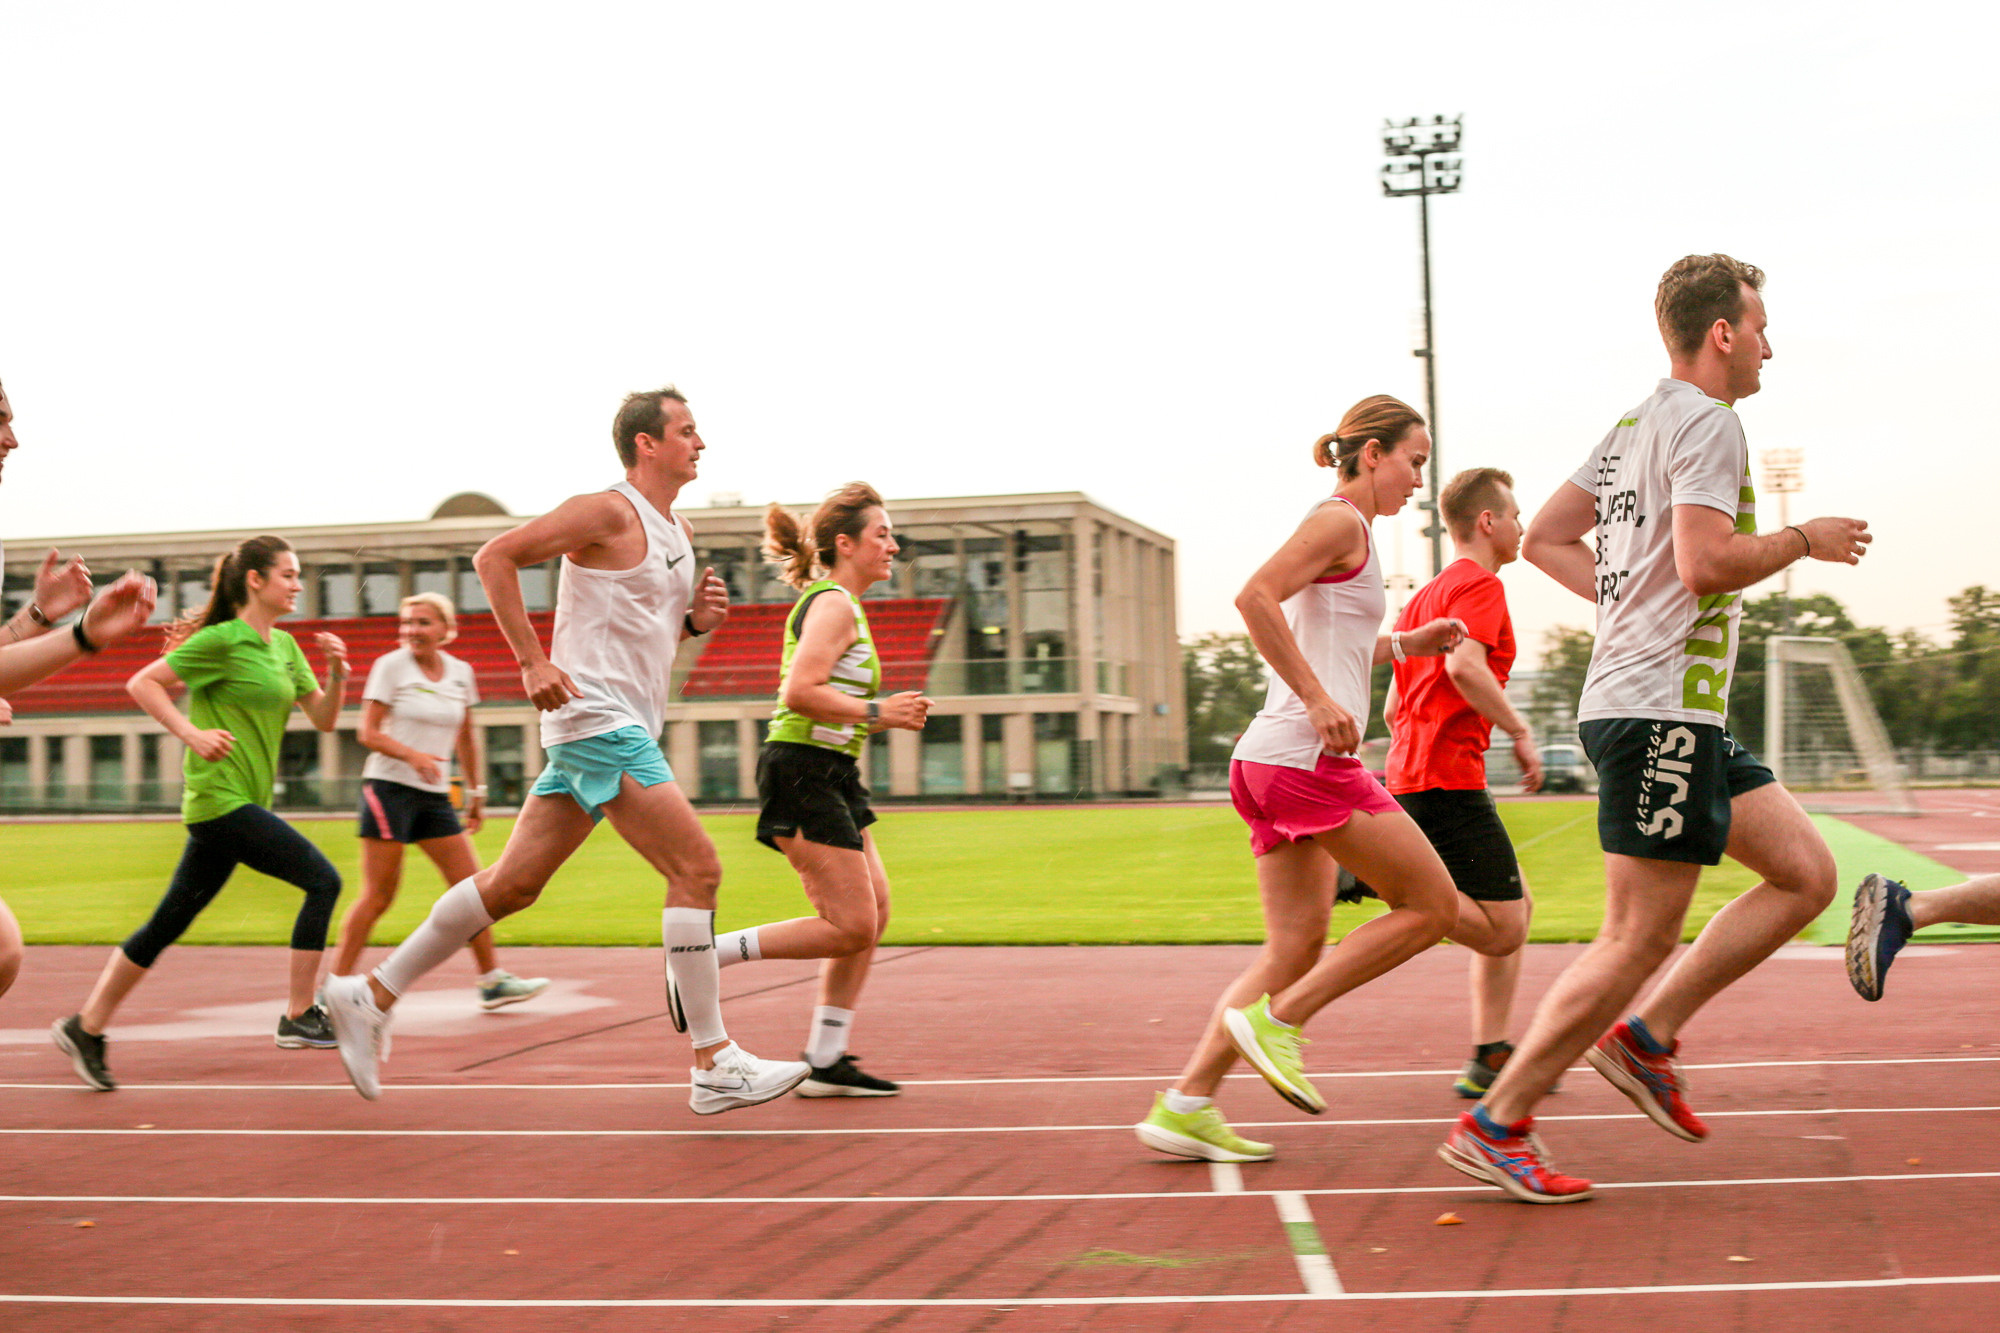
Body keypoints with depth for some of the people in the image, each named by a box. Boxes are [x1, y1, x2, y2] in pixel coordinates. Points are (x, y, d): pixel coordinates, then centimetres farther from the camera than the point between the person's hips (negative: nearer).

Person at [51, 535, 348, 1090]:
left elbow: (323, 717, 14)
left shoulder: (285, 646, 14)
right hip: (220, 798, -8)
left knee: (169, 923, 11)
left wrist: (337, 672, -3)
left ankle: (86, 1027, 19)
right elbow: (141, 684, -9)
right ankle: (298, 1017, -7)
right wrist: (192, 733, -18)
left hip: (240, 804, 9)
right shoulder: (224, 639, -10)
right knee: (322, 880, -12)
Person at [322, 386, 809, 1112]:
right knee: (697, 868, -13)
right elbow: (495, 557, -13)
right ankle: (714, 1065, -9)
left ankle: (371, 996, 18)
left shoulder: (679, 532, 18)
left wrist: (697, 619, 6)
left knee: (514, 883, 10)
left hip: (626, 726, 9)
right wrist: (533, 661, -18)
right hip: (596, 719, -9)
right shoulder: (609, 512, -10)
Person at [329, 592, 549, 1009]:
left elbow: (466, 736, 22)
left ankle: (492, 981, 9)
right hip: (389, 787, -5)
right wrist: (413, 755, -23)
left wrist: (475, 792, 21)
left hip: (435, 795, 5)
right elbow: (368, 733, -8)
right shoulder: (391, 666, -4)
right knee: (378, 895, -6)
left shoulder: (461, 672, 10)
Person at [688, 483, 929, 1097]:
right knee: (851, 926, -10)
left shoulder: (835, 603, 20)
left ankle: (825, 1060, 11)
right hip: (805, 773, -11)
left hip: (828, 778, 11)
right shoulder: (834, 604, -12)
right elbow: (800, 693, -24)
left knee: (874, 911, 8)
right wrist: (878, 712, -17)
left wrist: (886, 716, 13)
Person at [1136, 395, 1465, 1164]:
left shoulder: (1345, 528, 24)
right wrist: (1319, 699, -21)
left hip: (1273, 759, 10)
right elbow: (1256, 597, -20)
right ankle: (1277, 1019, -5)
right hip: (1308, 757, -10)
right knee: (1432, 905, -4)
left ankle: (1184, 1106, 4)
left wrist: (1404, 644, 22)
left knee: (1298, 947, 8)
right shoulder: (1341, 521, -5)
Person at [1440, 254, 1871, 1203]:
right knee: (1639, 938, -7)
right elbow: (1707, 561, -23)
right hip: (1661, 709, -10)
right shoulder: (1708, 421, -11)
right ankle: (1495, 1126, -1)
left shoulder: (1637, 425, 19)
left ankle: (1645, 1037, 10)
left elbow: (1545, 538, 21)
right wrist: (1805, 540, -8)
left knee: (1806, 875, 9)